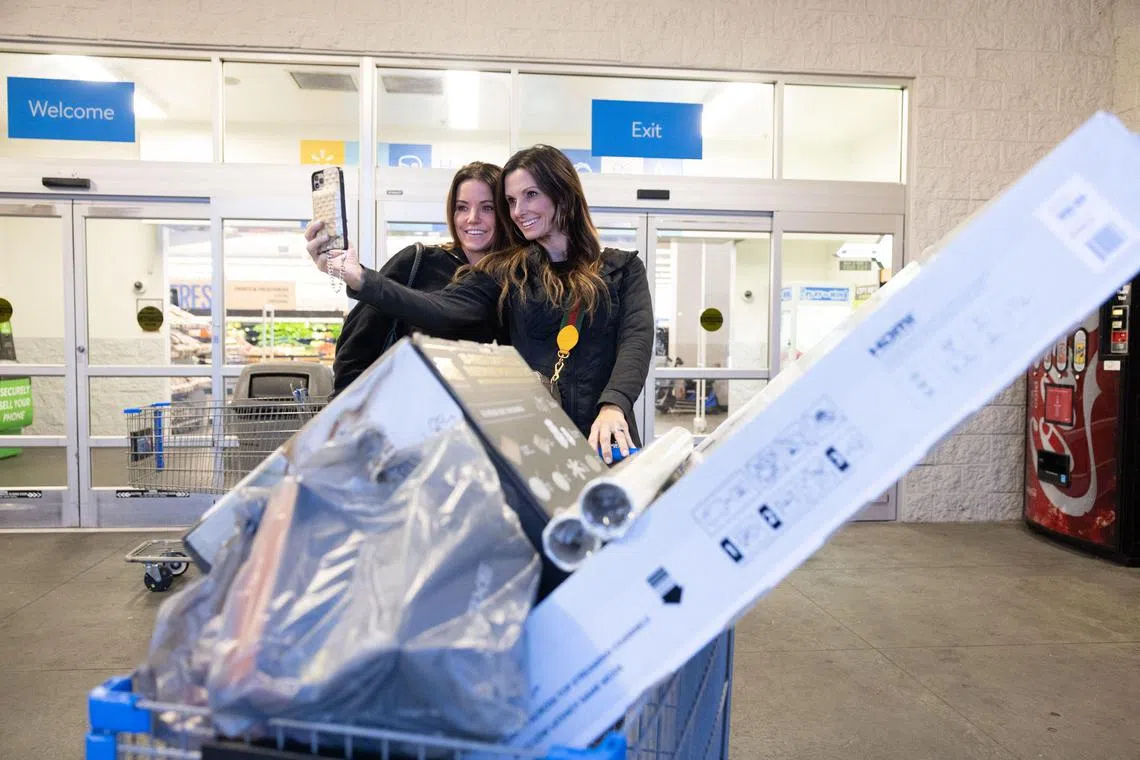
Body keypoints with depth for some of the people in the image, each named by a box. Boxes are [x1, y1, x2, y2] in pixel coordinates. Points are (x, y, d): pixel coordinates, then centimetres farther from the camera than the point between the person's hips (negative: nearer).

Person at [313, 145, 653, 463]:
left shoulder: (623, 268, 11)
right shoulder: (504, 272, 11)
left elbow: (636, 338, -4)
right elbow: (439, 310, -5)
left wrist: (613, 405, -23)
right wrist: (359, 279, -20)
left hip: (603, 438, 0)